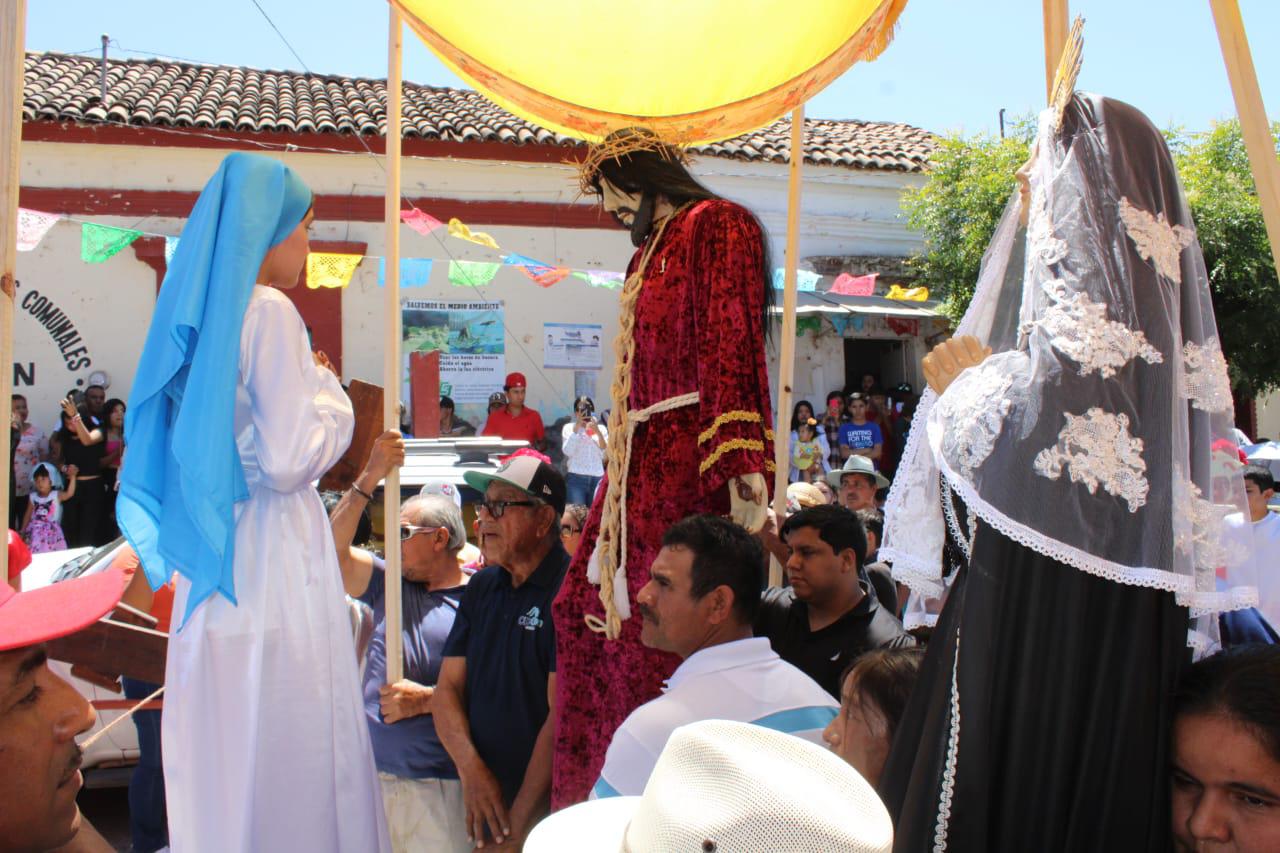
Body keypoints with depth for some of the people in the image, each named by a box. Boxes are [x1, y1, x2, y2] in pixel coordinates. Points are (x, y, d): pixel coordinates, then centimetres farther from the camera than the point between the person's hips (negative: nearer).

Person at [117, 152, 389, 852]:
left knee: (221, 745, 15)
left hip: (212, 558, 8)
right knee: (288, 750, 0)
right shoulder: (270, 312, -12)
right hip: (272, 557, -8)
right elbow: (290, 461, -18)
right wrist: (329, 390, -2)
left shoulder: (199, 313, 12)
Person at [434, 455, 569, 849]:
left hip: (546, 811, -6)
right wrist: (471, 769, -11)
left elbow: (563, 715, -19)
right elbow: (448, 688, 6)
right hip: (483, 803, 6)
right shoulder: (481, 587, 7)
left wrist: (518, 828, -17)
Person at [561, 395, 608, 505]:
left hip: (597, 479, 2)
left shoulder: (601, 428, 13)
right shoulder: (569, 427, 8)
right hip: (575, 478, -2)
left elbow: (606, 454, 2)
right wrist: (577, 427, -10)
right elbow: (567, 451, -8)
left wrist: (598, 432, -9)